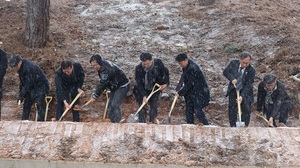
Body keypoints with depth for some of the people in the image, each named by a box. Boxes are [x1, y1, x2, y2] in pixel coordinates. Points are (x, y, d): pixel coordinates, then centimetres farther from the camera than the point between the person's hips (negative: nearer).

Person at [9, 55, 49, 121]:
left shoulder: (29, 67, -28)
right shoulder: (21, 68, 2)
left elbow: (28, 84, -28)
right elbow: (22, 82, 11)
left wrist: (21, 96, -23)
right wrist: (20, 94, 6)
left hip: (40, 87, -9)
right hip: (32, 88, 9)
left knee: (40, 105, -14)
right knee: (26, 104, 8)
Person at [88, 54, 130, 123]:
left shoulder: (106, 69, -30)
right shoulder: (101, 67, 1)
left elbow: (102, 84, -31)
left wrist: (94, 96, -27)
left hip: (123, 86, -10)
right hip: (114, 87, 10)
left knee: (114, 105, -19)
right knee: (110, 105, 10)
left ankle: (118, 122, -16)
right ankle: (112, 122, 16)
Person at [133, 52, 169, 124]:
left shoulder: (158, 63, -22)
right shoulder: (138, 68, -27)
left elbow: (165, 72, -2)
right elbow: (138, 83, -23)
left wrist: (165, 83, -9)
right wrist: (144, 96, -29)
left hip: (155, 88, 3)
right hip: (142, 90, -2)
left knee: (154, 104, 19)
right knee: (142, 107, -2)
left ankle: (153, 118, 47)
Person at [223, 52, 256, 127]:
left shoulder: (251, 70, -20)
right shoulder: (233, 63, -13)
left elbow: (248, 85, -21)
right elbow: (225, 71, -2)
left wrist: (242, 96, -30)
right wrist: (232, 78, -21)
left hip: (245, 91, -2)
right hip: (233, 90, 2)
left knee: (246, 110, -2)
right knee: (232, 109, 4)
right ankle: (233, 126, 15)